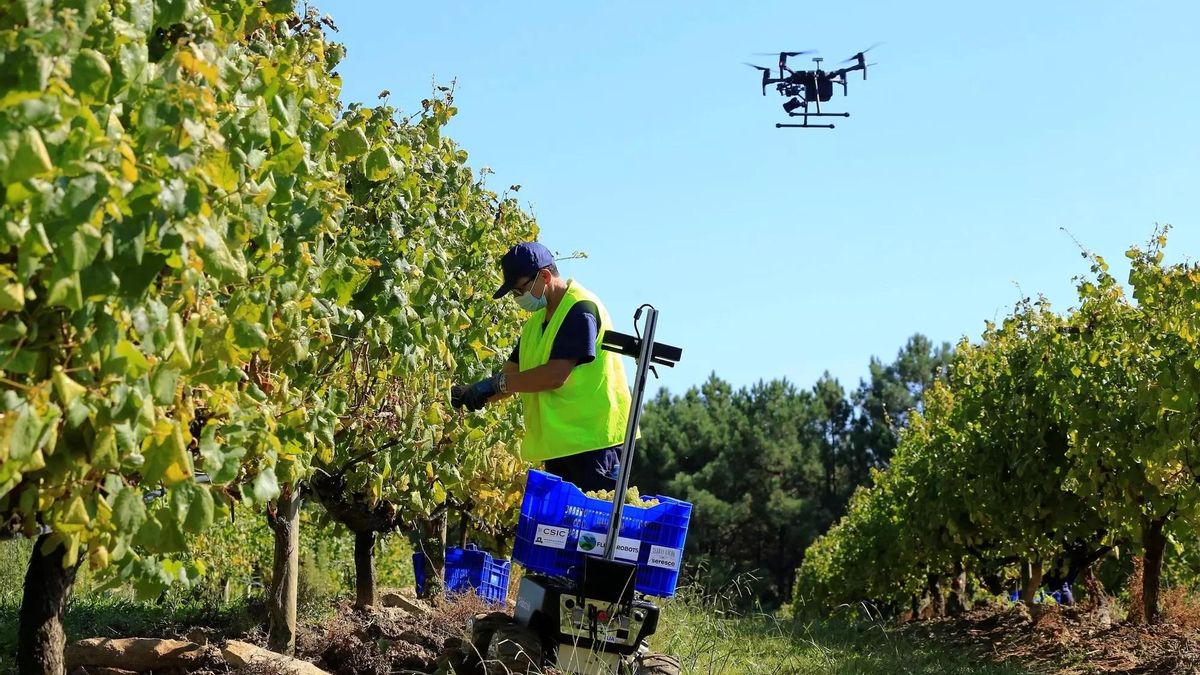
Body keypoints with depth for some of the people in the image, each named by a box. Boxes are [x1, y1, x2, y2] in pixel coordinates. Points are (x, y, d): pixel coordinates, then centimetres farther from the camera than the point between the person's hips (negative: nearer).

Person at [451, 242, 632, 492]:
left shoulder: (580, 309, -12)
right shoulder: (536, 322, 18)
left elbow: (556, 374, -21)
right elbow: (514, 374, 15)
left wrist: (496, 383, -16)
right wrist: (470, 394, -3)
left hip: (592, 440, -9)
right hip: (560, 443, 9)